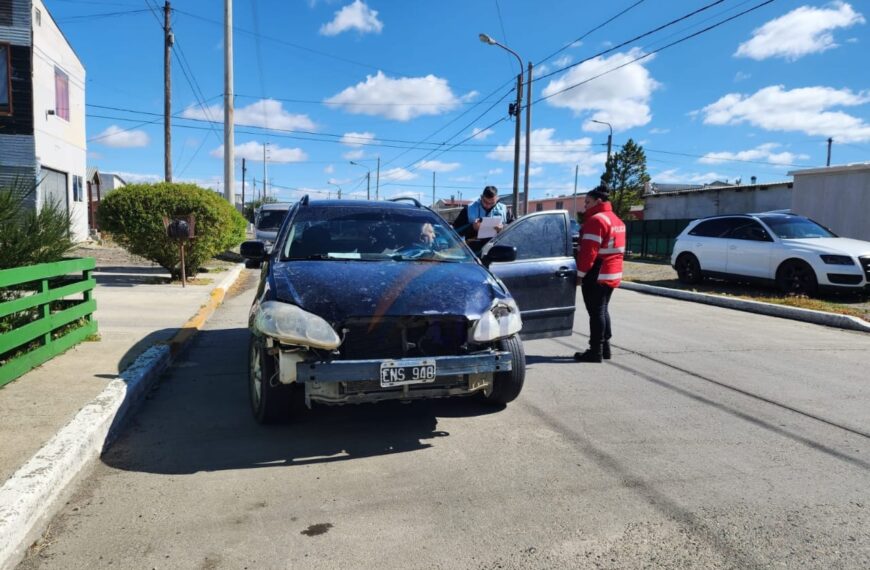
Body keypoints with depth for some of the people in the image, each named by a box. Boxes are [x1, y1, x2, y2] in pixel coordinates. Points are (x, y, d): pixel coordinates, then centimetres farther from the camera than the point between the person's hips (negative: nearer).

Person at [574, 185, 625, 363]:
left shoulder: (596, 220, -15)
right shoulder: (616, 220, 17)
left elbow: (588, 251, -21)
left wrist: (580, 272, -15)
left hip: (596, 276, -10)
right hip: (612, 274, 10)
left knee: (596, 312, -5)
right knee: (602, 310, 16)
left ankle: (595, 351, -1)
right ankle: (605, 348, 22)